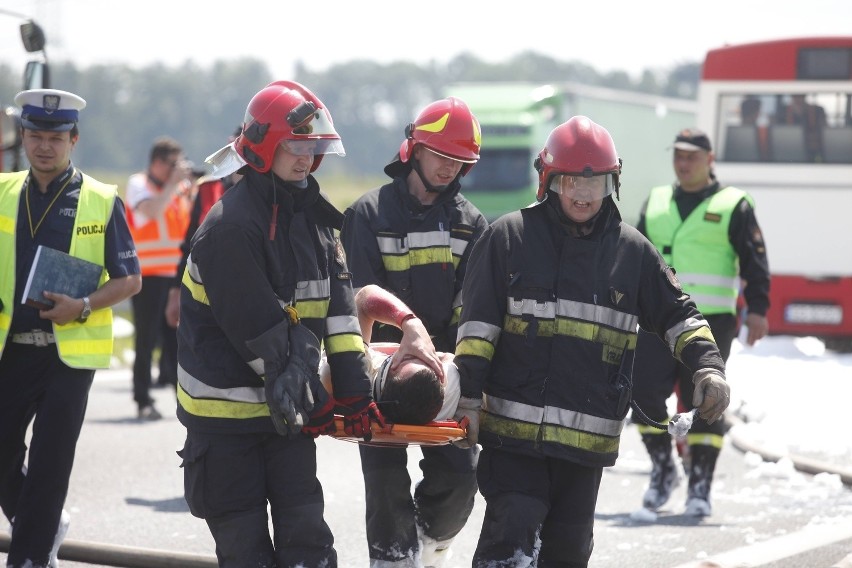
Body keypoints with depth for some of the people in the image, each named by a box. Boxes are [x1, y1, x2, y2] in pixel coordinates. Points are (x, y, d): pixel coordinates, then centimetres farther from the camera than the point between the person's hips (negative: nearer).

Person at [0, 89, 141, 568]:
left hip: (70, 350, -3)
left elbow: (130, 279, 0)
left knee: (49, 464, -2)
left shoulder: (102, 202, -2)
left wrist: (82, 307, -16)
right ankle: (45, 525, 31)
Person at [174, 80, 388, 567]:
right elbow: (256, 327, -19)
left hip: (291, 406, 6)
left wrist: (354, 390, -6)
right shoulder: (230, 225, -17)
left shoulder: (315, 218, 8)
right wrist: (307, 401, -13)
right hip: (227, 407, -6)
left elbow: (338, 307, 2)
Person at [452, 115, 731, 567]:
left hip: (588, 439, 4)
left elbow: (677, 315, 14)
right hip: (513, 427, -3)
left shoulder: (632, 250, 8)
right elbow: (478, 323, -1)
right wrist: (469, 394, -7)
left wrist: (708, 366, -3)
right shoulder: (509, 236, 0)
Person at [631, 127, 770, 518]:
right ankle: (663, 468, 14)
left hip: (710, 321, -4)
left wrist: (757, 310, -9)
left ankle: (700, 486, 3)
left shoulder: (732, 205, 4)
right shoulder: (655, 203, 16)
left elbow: (754, 261, 1)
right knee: (644, 393, -6)